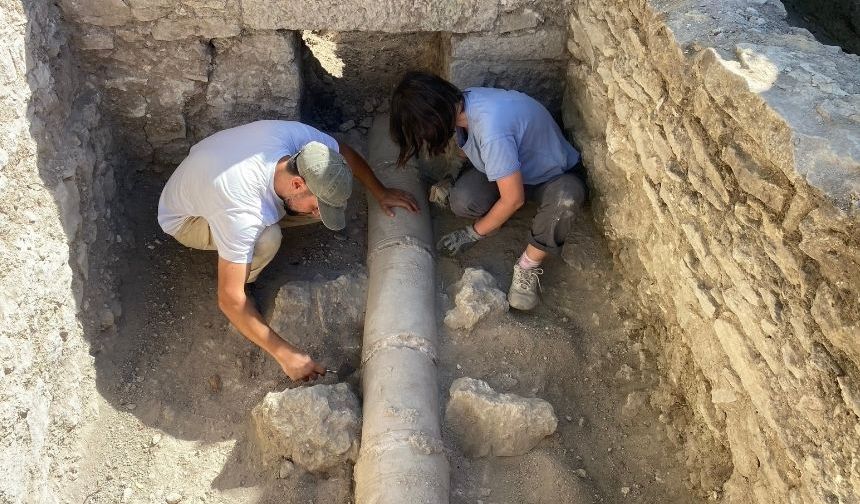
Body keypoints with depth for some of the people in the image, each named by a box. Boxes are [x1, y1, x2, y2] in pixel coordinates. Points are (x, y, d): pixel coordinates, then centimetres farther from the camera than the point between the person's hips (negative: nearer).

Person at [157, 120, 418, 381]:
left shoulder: (295, 134, -29)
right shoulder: (242, 214, -44)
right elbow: (229, 300, -38)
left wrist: (380, 192, -4)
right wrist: (285, 353, -35)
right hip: (185, 218, -6)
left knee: (328, 200, -13)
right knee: (267, 240, -37)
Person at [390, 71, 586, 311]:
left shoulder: (492, 131, -39)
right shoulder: (462, 103, -14)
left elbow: (513, 199, -30)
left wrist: (473, 234, -17)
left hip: (555, 176, -5)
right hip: (514, 166, 6)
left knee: (566, 198, -41)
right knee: (462, 200, -25)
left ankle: (529, 266, -20)